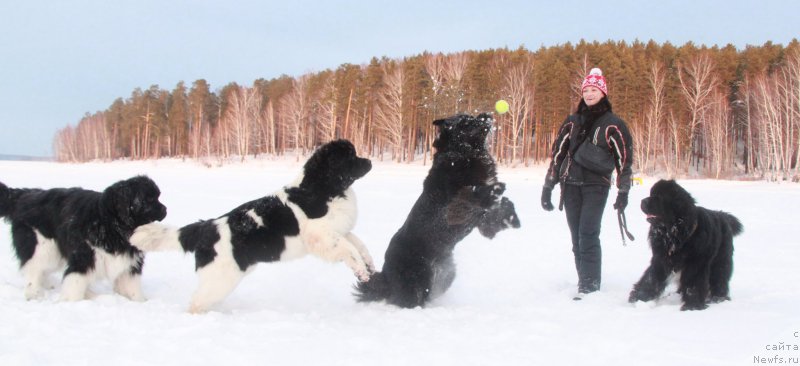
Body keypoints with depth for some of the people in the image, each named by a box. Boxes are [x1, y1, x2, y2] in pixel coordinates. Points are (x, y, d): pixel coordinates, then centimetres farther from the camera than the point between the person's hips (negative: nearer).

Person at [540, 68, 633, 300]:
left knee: (588, 235, -14)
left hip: (596, 185, -4)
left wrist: (623, 191, -1)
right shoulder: (572, 122, 14)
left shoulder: (612, 124, 1)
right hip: (571, 185, 4)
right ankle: (585, 281, 12)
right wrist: (548, 187, 11)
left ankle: (590, 285, -12)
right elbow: (557, 153, 15)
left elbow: (624, 158, 2)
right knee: (577, 237, 5)